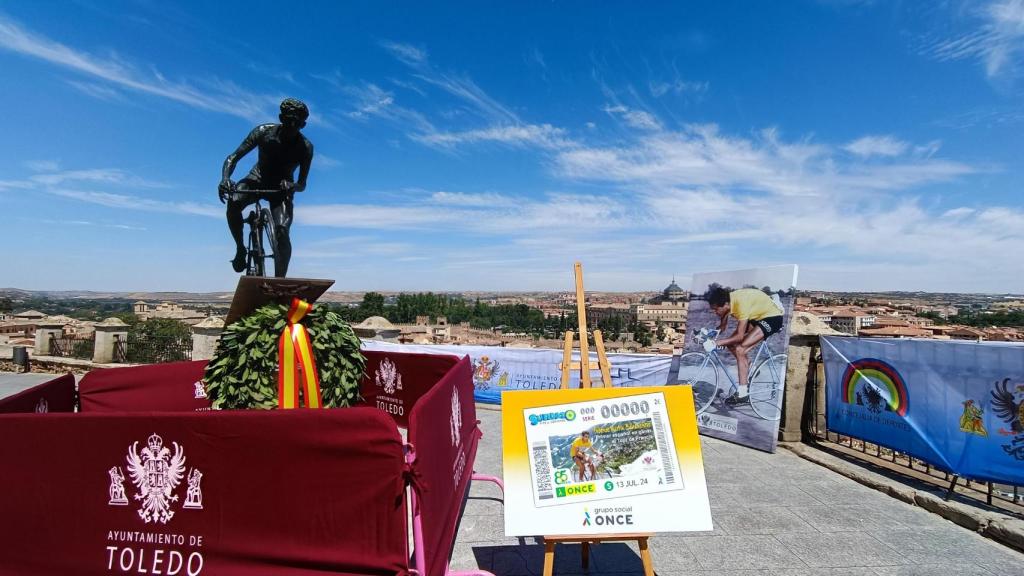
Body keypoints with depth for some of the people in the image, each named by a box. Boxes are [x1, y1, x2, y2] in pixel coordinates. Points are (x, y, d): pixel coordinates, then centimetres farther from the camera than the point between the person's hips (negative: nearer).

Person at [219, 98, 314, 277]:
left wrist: (292, 186, -41)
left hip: (281, 187, -1)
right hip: (258, 179, 1)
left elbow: (302, 185, -16)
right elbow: (233, 158, -17)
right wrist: (225, 178, -36)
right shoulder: (264, 132, -16)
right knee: (233, 203, -32)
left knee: (282, 232, -24)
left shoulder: (305, 147, -17)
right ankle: (240, 249, -9)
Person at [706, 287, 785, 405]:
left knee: (740, 350, -19)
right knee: (731, 344, -2)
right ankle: (749, 368, 21)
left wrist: (716, 342, -35)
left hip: (772, 317, -8)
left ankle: (743, 393, -15)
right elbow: (722, 327, 0)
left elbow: (739, 336, -32)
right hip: (757, 315, 8)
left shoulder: (741, 304, -34)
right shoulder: (726, 301, -11)